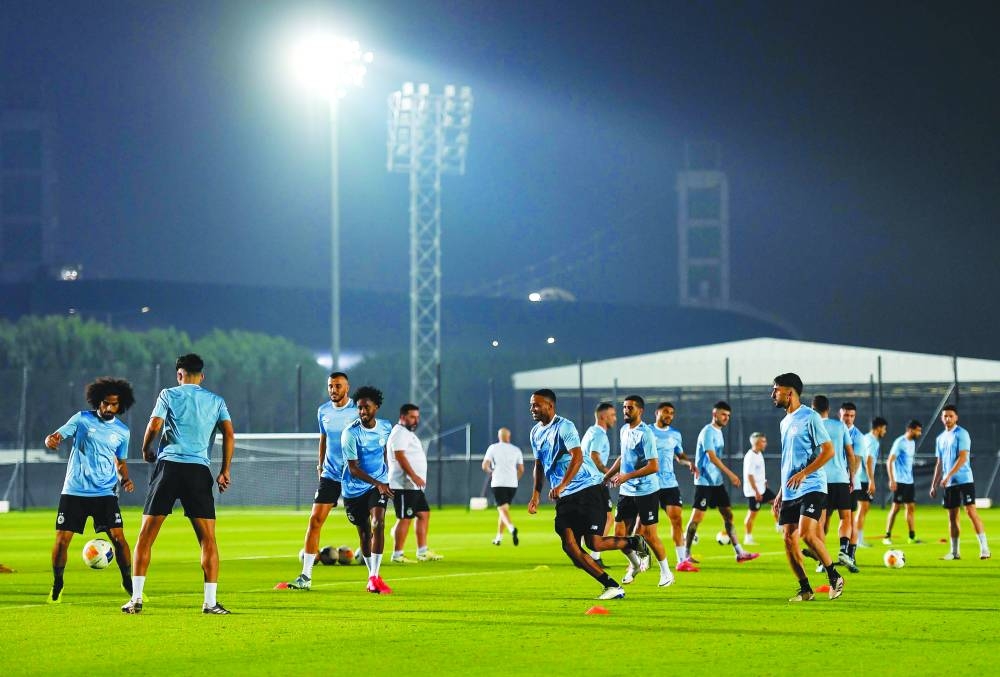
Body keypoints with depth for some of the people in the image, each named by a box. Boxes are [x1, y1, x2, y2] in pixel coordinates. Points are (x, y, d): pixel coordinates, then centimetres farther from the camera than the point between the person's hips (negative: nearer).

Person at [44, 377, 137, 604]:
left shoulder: (122, 431, 8)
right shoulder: (82, 419, -1)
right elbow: (55, 437, -4)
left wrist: (125, 479, 0)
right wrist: (51, 440, -28)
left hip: (105, 493, 2)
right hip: (74, 491, -2)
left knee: (118, 537, -9)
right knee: (62, 539, -4)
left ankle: (128, 583, 8)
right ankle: (56, 587, 14)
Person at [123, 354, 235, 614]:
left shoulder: (169, 395, 8)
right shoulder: (216, 401, 15)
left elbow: (154, 425, -4)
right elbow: (229, 435, 4)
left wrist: (146, 450, 14)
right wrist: (225, 471, 7)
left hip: (168, 466, -1)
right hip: (199, 470, 1)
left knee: (146, 536, 3)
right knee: (208, 539, 5)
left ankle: (136, 598, -3)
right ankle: (210, 601, -3)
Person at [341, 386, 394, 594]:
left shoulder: (386, 427, -3)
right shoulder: (350, 433, -19)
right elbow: (353, 469, -20)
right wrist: (377, 484, -30)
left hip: (379, 485, 2)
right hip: (354, 489, -2)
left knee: (378, 524, -19)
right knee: (364, 533, 7)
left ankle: (374, 577, -19)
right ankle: (372, 574, 27)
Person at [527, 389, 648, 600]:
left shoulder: (563, 427, -13)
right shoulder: (536, 432, 13)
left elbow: (577, 457, -25)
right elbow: (538, 465, 25)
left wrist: (562, 485, -36)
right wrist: (536, 494, 13)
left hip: (586, 488, -8)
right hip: (564, 497, 8)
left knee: (594, 543, -14)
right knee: (569, 547, -7)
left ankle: (634, 543, 17)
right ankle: (612, 587, 1)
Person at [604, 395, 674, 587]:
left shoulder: (645, 434, -16)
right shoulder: (624, 431, 9)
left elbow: (654, 466, -21)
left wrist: (627, 476, -22)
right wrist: (607, 476, 22)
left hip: (646, 491, -7)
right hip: (626, 492, 7)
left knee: (649, 535, -4)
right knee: (619, 533, 5)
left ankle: (666, 572, 13)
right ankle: (635, 564, 28)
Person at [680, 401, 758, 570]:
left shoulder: (719, 432, 15)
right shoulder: (708, 432, -13)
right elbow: (712, 457, -22)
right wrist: (730, 474, -25)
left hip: (717, 482, 9)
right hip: (704, 481, -9)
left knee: (728, 514, 10)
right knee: (697, 516, -10)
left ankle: (739, 552, 16)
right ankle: (685, 557, -9)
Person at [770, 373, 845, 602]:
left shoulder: (810, 417, -8)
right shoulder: (785, 422, 18)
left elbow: (828, 451, -13)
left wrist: (803, 473, -21)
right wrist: (780, 494, 23)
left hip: (811, 488, -8)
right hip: (790, 492, 8)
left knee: (806, 534, -21)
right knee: (789, 540, 0)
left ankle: (834, 576, -4)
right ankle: (805, 589, 9)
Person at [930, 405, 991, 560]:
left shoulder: (961, 434, -7)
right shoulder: (940, 438, 15)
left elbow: (963, 458, -15)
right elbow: (939, 464, 21)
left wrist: (948, 475, -21)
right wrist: (934, 485, 17)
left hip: (964, 480, -7)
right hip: (949, 483, 7)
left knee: (971, 511, -13)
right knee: (952, 516, 7)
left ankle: (984, 548, -11)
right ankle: (954, 552, 12)